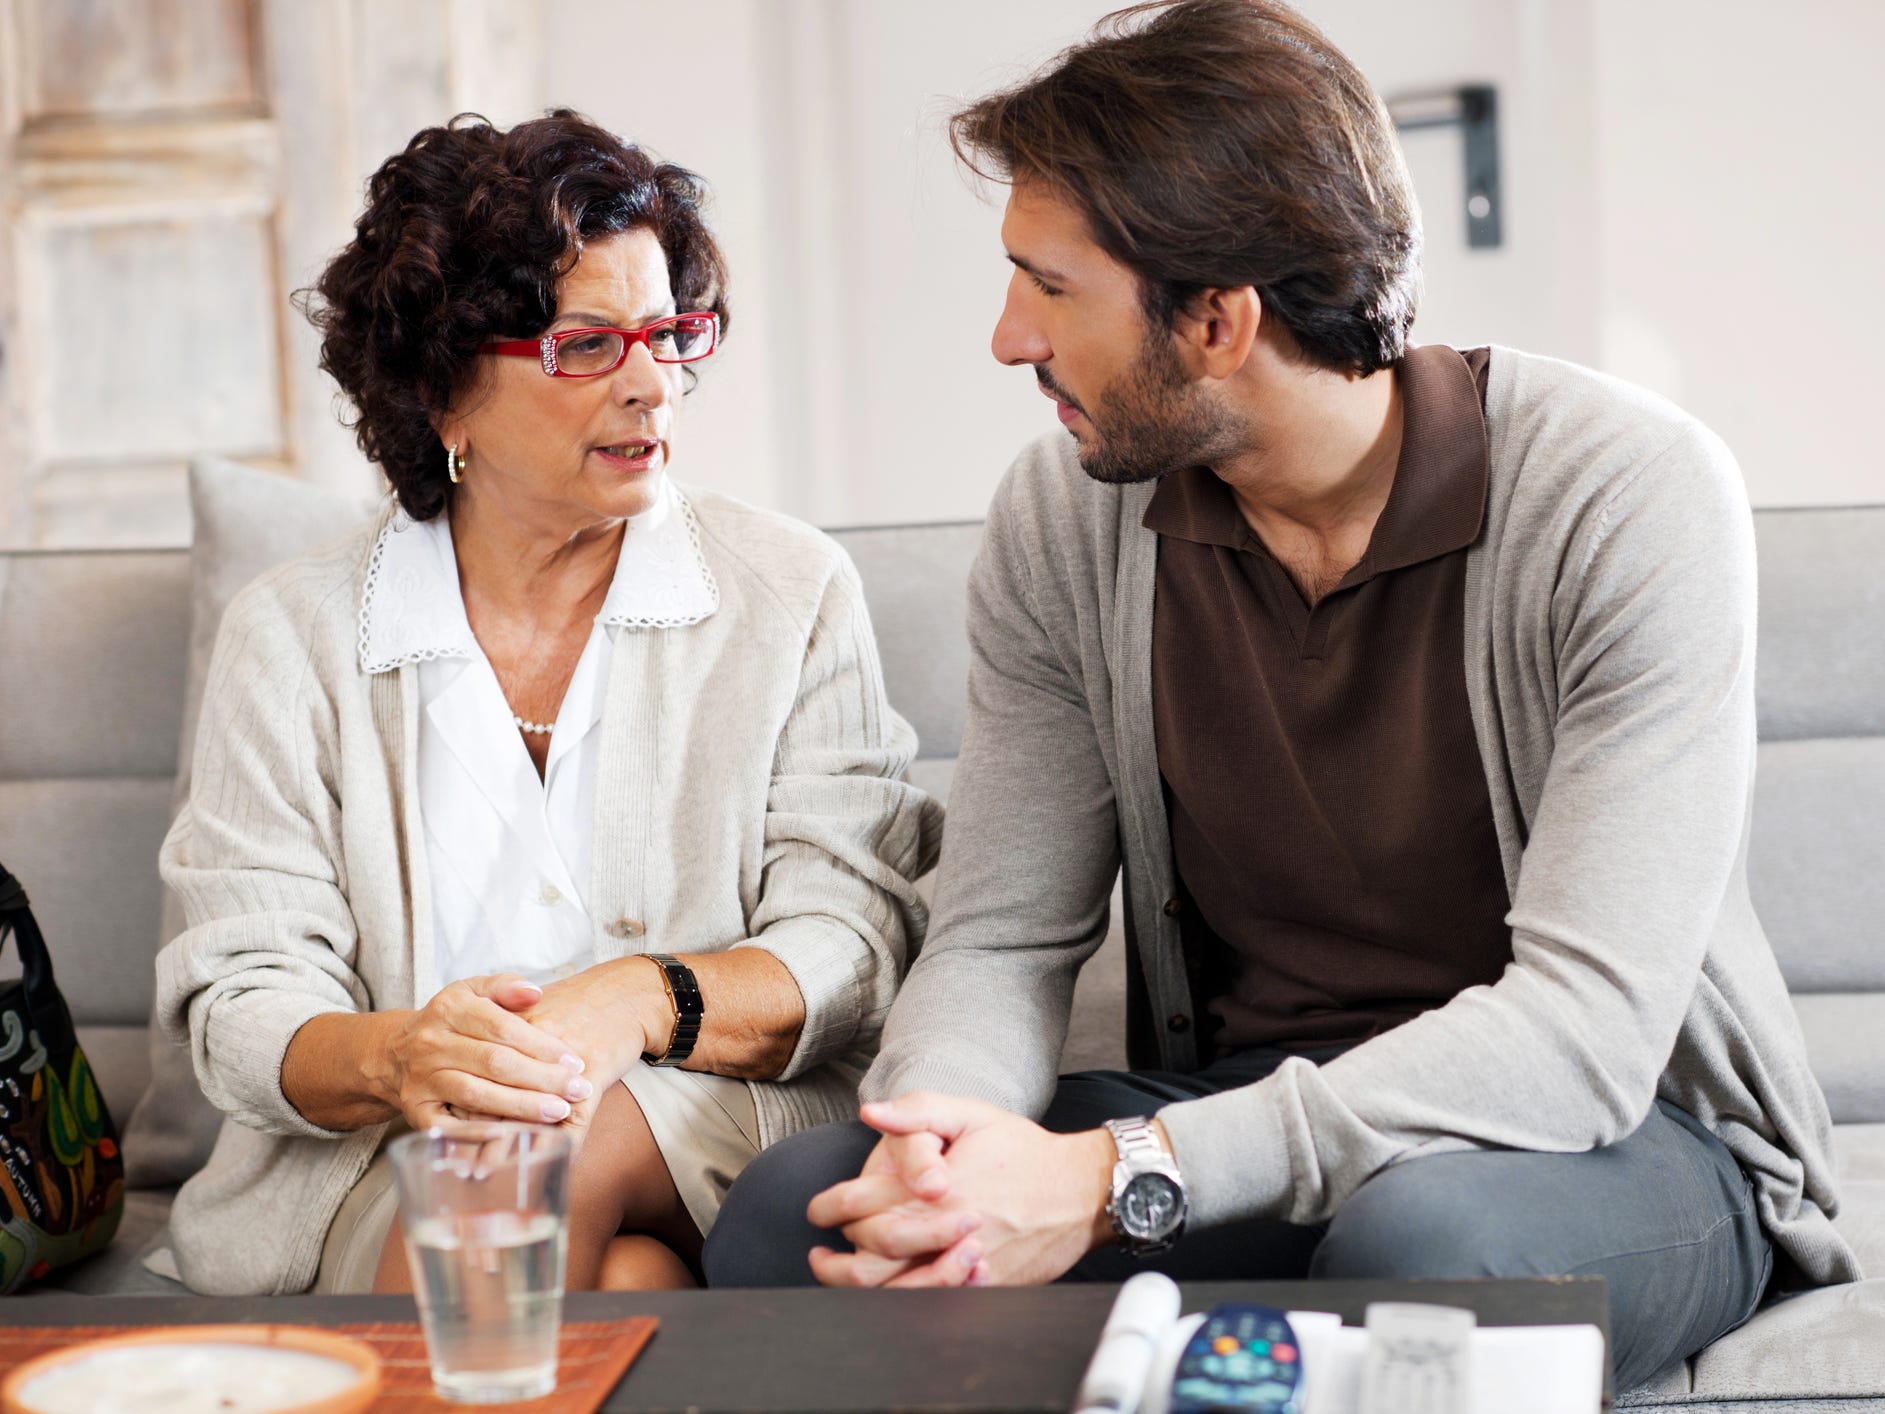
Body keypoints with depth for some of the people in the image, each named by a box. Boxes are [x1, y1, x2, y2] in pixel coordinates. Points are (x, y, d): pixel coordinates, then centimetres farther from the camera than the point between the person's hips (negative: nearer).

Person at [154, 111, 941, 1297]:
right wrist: (394, 1055, -25)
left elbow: (854, 949, -2)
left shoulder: (793, 593, 6)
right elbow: (243, 1000, 0)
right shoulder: (294, 635, 6)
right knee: (618, 1286, -34)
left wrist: (644, 1001, -23)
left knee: (552, 1137, -32)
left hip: (720, 1138, 1)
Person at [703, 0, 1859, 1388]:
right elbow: (1002, 936, -1)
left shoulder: (1633, 495, -18)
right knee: (803, 1207, -21)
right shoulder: (1065, 517, -2)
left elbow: (1588, 1025, -25)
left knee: (1419, 1233, -38)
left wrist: (1118, 1178, -33)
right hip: (1243, 1123, 4)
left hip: (1621, 1131, -3)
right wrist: (938, 1127, -26)